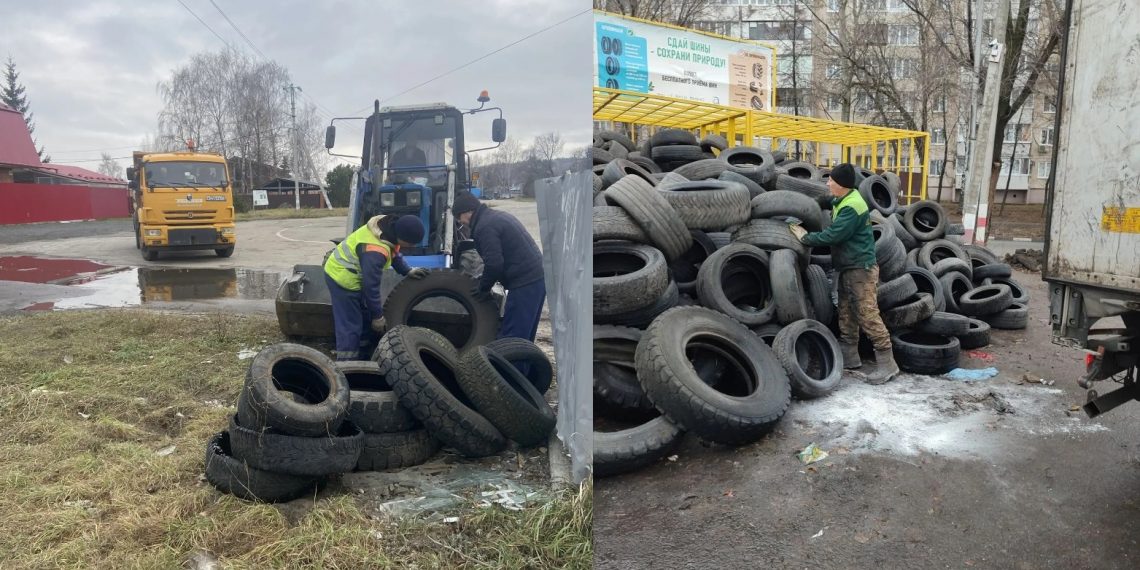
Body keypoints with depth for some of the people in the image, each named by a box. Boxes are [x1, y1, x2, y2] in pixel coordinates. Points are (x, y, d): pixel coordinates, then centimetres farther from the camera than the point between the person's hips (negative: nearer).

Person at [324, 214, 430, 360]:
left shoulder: (390, 227, -10)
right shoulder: (374, 251, -36)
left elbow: (394, 251, 13)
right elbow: (371, 286, -28)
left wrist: (407, 271, 5)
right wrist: (378, 316, -17)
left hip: (348, 275, 10)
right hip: (343, 278, -10)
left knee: (367, 320, 17)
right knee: (350, 327, -6)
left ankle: (362, 357, 31)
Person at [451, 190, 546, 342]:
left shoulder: (484, 227, -13)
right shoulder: (499, 216, 19)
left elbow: (494, 263, -19)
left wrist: (483, 288, -2)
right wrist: (484, 282, 21)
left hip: (524, 283, -10)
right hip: (538, 277, 10)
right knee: (524, 337, 18)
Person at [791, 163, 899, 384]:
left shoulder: (852, 207, -21)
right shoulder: (842, 201, 12)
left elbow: (832, 235, -24)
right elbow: (835, 233, 21)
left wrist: (806, 237, -12)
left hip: (861, 268, -10)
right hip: (847, 268, 10)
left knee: (868, 315, -10)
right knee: (846, 313, 14)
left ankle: (886, 362, -6)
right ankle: (849, 355, 24)